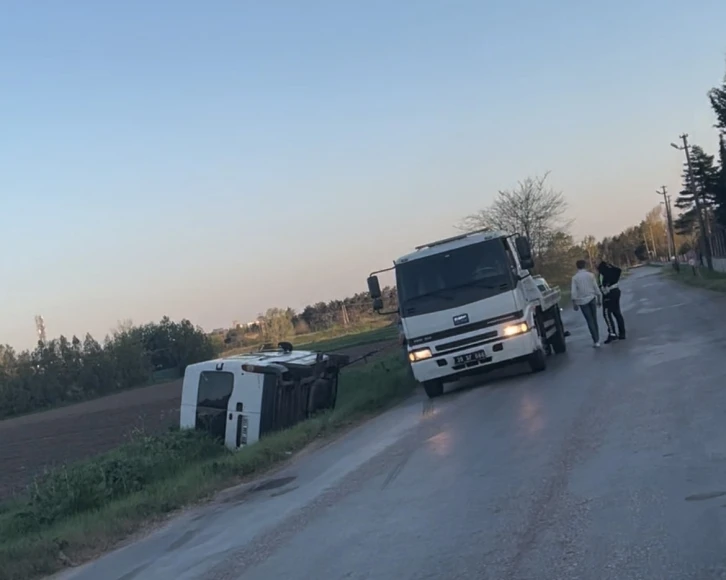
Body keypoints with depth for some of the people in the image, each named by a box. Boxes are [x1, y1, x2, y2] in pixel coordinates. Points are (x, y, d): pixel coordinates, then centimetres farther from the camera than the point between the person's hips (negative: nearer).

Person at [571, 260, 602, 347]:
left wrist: (574, 303, -3)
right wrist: (599, 299, 10)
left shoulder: (575, 278, -4)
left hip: (582, 301, -1)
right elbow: (596, 288, 1)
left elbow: (573, 292, -8)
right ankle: (597, 339, 19)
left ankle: (596, 341, -4)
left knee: (590, 321, 0)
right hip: (592, 299, 1)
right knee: (594, 320, 14)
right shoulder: (590, 275, -1)